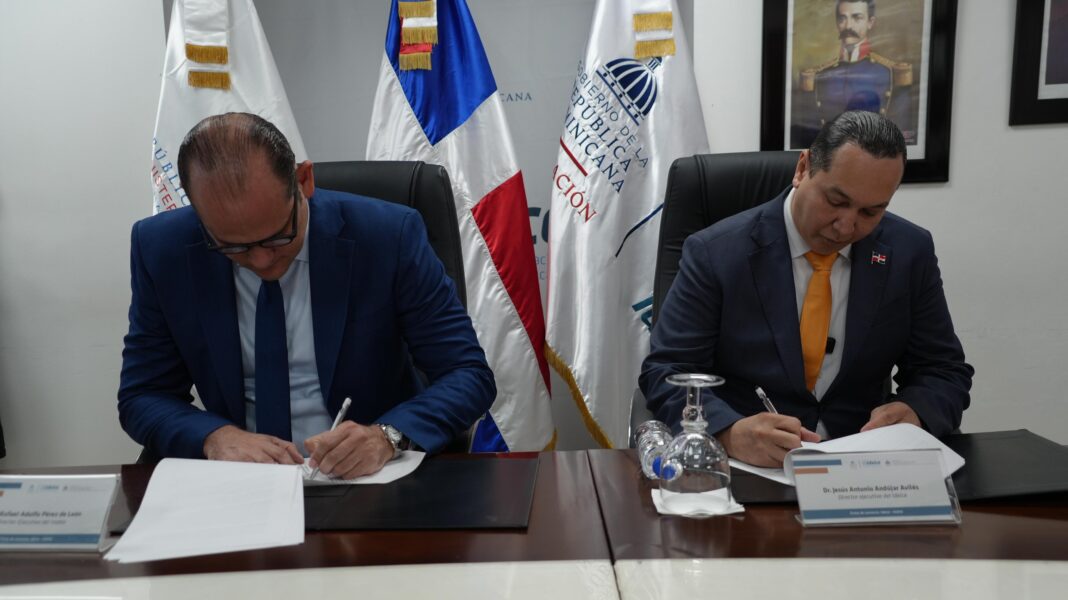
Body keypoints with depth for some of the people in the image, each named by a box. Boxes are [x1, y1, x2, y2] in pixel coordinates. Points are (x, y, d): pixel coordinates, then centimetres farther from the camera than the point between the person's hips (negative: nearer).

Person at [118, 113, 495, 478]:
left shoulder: (388, 235, -14)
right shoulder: (160, 249, -7)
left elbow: (470, 375, -10)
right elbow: (141, 397, 1)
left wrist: (387, 435, -27)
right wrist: (214, 436, -18)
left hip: (371, 480, -1)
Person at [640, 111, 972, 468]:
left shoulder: (910, 253, 1)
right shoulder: (715, 253, -9)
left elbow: (947, 373, 7)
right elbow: (665, 373, -11)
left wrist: (914, 412, -16)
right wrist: (731, 433, -30)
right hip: (744, 470, -3)